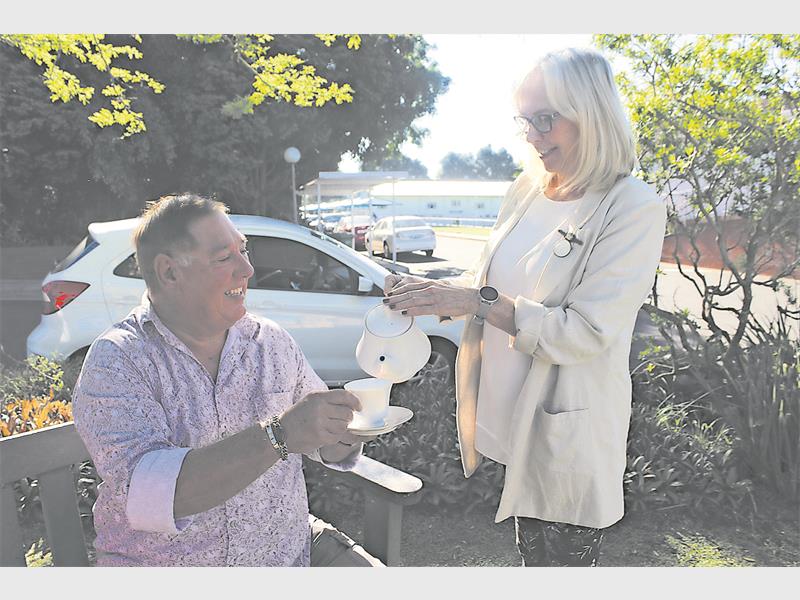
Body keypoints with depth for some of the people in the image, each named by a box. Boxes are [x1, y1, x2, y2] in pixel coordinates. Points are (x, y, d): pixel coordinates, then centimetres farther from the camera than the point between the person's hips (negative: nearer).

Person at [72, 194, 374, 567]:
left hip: (285, 557, 3)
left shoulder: (273, 341, 3)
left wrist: (343, 433, -11)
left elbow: (325, 447, 11)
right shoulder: (116, 360, -10)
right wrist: (277, 436, -32)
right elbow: (146, 496, -24)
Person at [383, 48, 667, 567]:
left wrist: (478, 301, -25)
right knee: (528, 552, 19)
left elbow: (586, 334, -21)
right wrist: (431, 292, -4)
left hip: (568, 435, -5)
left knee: (559, 558, 12)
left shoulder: (634, 208, -14)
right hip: (505, 416, 6)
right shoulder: (527, 189, 5)